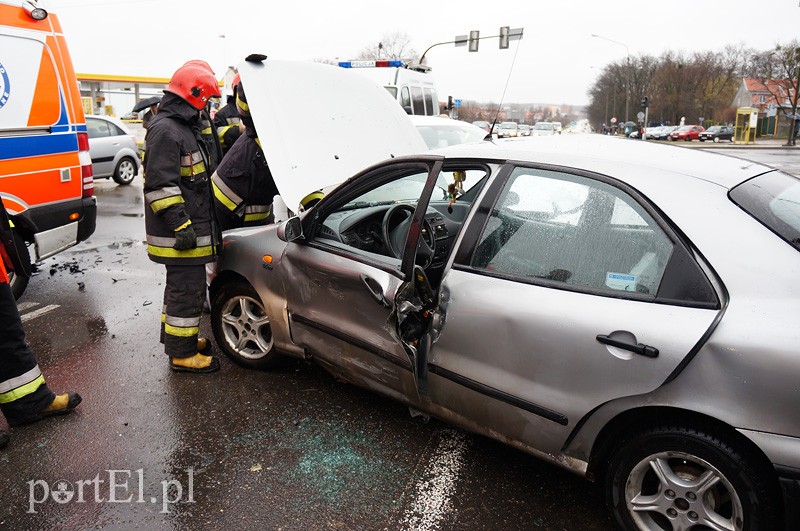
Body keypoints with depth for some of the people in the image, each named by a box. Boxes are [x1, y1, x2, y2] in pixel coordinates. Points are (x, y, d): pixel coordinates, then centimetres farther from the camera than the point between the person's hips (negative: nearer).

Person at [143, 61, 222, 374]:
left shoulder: (184, 126, 18)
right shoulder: (166, 130, -17)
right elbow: (160, 186, -23)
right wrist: (181, 225, -25)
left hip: (190, 227, 11)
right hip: (179, 232, -11)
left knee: (181, 284, 21)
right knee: (188, 288, -4)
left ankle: (176, 336, 36)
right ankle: (183, 354, 7)